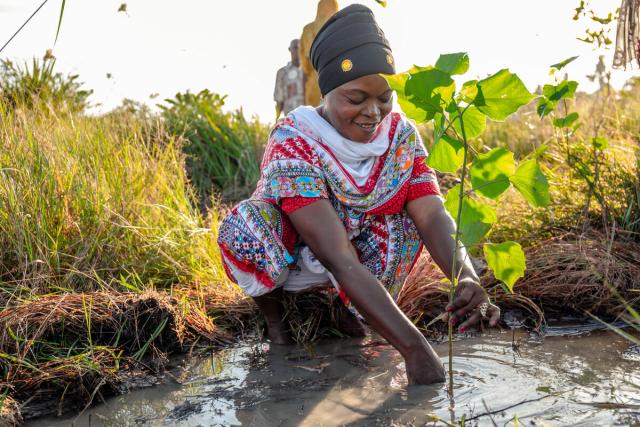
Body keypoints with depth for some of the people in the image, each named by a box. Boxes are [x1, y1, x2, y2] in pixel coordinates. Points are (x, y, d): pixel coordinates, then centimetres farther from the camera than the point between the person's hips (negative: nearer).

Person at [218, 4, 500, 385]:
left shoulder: (401, 134, -16)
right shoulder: (294, 143, -33)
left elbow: (433, 215, -28)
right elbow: (338, 259, -43)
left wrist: (467, 279, -50)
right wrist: (414, 347, -51)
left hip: (357, 249, 4)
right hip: (284, 254, -4)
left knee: (407, 217, -24)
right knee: (243, 228, -36)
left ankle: (345, 305, 0)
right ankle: (272, 311, -4)